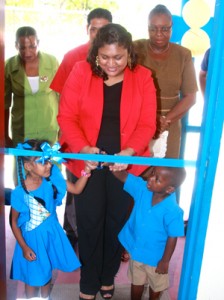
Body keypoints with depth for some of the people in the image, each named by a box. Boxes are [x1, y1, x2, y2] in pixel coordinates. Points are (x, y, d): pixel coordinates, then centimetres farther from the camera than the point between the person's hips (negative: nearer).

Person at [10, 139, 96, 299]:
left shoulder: (51, 179, -15)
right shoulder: (20, 192, -26)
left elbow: (77, 189, -9)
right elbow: (14, 222, -14)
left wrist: (87, 170, -24)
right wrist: (24, 247, -11)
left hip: (51, 234, 4)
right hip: (33, 238, -4)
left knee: (47, 273, 25)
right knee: (33, 278, 15)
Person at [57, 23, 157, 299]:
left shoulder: (142, 78, -5)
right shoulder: (81, 72, -6)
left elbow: (147, 124, -7)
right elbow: (66, 116, -8)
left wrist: (129, 152, -23)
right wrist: (83, 148, -24)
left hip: (126, 163, 1)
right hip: (88, 161, -1)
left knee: (117, 221, 13)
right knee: (89, 222, 7)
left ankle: (108, 277, 36)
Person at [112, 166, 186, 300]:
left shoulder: (172, 210, -31)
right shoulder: (142, 188, -19)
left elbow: (172, 237, -20)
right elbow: (122, 176, -21)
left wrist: (165, 261, -11)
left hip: (155, 257, -4)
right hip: (136, 251, 4)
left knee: (156, 286, 27)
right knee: (136, 282, 29)